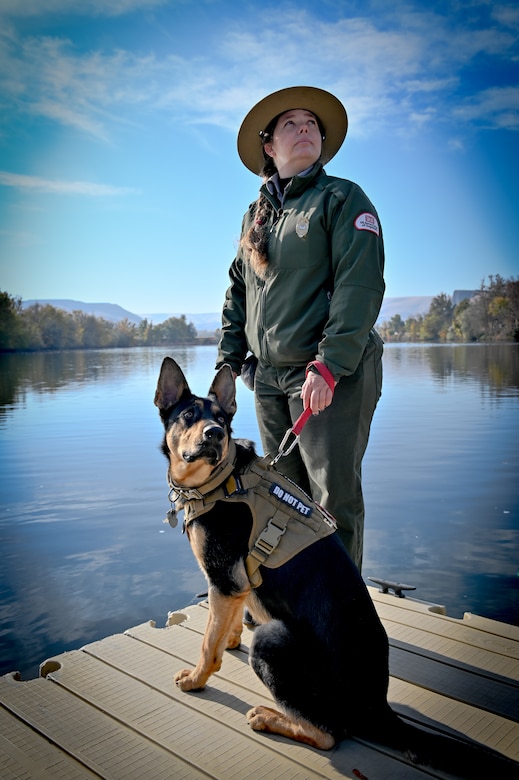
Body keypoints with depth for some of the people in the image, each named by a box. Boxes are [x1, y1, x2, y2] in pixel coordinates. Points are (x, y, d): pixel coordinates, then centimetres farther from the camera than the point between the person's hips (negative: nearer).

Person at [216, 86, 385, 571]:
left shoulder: (341, 198, -1)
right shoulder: (255, 215, 17)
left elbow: (361, 286, -12)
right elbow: (237, 291, 21)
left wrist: (329, 366, -21)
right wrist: (228, 361, 12)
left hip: (333, 375, -5)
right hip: (269, 377, 6)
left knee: (334, 498, -4)